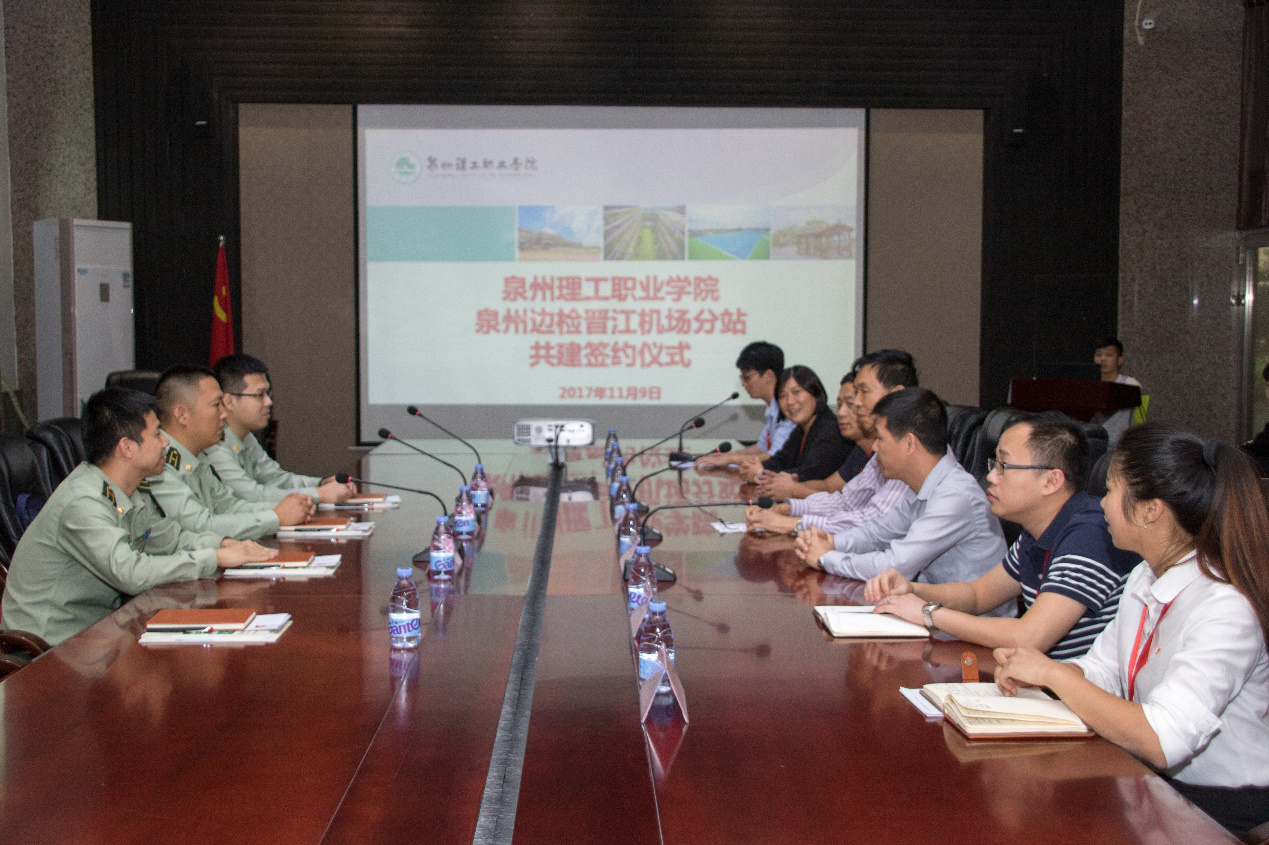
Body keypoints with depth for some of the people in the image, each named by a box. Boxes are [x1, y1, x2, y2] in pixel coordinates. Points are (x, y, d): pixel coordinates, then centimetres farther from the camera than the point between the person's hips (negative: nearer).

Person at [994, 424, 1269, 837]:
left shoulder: (1226, 609, -24)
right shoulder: (1145, 578, 4)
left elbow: (1161, 742, -33)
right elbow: (1102, 671, 11)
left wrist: (1052, 672, -24)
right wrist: (1031, 673, -10)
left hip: (1218, 809, -7)